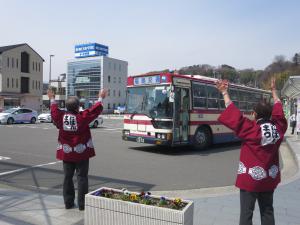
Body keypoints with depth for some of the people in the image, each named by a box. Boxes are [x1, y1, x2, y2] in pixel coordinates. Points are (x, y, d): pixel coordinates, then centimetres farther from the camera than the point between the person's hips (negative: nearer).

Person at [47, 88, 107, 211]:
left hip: (66, 153, 4)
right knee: (82, 177, 3)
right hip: (81, 152, -4)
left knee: (67, 177, 13)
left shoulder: (61, 116, -3)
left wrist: (52, 99, 34)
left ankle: (68, 202, 20)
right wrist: (101, 98, 11)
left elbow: (54, 110, 18)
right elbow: (95, 110, -3)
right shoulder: (82, 117, -14)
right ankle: (82, 204, 6)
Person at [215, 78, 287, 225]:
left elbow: (233, 114, -16)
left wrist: (224, 92, -9)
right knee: (267, 211, 17)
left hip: (250, 178, -5)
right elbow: (278, 109, 13)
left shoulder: (251, 129, -19)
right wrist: (273, 90, 26)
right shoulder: (278, 127, -4)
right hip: (270, 178, 6)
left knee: (246, 212, 3)